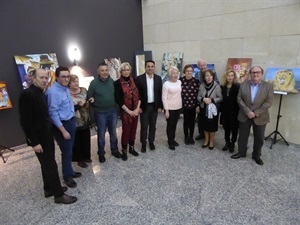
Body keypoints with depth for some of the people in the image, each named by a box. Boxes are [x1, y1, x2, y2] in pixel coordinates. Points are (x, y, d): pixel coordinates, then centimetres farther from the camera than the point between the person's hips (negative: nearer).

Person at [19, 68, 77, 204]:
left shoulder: (41, 93, 8)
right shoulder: (27, 94, -20)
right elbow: (25, 121, -22)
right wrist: (34, 142, -21)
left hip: (46, 135, 9)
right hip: (38, 138, -9)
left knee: (48, 164, 19)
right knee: (50, 165, 0)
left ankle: (49, 189, 35)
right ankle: (59, 195, 13)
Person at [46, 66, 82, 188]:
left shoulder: (66, 88, 6)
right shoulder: (53, 92, -20)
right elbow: (53, 113, -21)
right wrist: (63, 130, -20)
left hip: (71, 122, 8)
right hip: (62, 124, -8)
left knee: (70, 150, 19)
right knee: (67, 151, 3)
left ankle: (70, 171, 37)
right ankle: (67, 176, 24)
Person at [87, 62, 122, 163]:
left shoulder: (112, 81, -1)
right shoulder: (94, 83, -10)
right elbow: (89, 97, -2)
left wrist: (117, 106, 1)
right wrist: (92, 99, -20)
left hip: (113, 111, 3)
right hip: (100, 113, -3)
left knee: (113, 132, 17)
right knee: (101, 134, 11)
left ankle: (114, 150, 36)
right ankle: (101, 153, 29)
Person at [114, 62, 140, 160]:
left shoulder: (134, 81, 4)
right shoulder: (117, 83, -8)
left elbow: (139, 95, 4)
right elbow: (118, 100, -12)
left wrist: (137, 108, -7)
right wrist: (129, 111, -14)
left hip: (135, 110, 4)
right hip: (125, 111, -4)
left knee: (133, 129, 12)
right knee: (126, 130, 3)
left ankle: (132, 148, 30)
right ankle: (124, 150, 21)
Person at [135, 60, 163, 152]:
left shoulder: (158, 78, 3)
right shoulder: (139, 78, -6)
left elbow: (160, 93, 4)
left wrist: (160, 106, 1)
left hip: (154, 106, 3)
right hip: (144, 106, -2)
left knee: (153, 126, 13)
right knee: (144, 127, 6)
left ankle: (151, 142, 30)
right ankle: (143, 143, 21)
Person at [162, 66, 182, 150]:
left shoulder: (179, 82, 3)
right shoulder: (166, 84, -12)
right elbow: (164, 98, -13)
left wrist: (181, 105, 11)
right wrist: (166, 110, -16)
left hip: (178, 107, 5)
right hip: (170, 108, -5)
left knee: (174, 124, 16)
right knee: (170, 125, 8)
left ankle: (173, 139, 32)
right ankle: (170, 142, 22)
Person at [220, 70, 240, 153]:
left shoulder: (238, 87, -10)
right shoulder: (222, 86, 5)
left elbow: (239, 99, -14)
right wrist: (220, 109, 3)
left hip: (234, 111, -4)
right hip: (225, 111, 4)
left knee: (234, 128, 9)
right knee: (226, 128, 13)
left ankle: (232, 143, 25)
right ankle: (227, 143, 29)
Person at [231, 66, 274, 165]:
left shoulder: (268, 86, -4)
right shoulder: (243, 84, 0)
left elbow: (268, 102, -10)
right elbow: (239, 99, -4)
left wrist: (256, 113, -17)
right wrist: (248, 112, -15)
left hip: (260, 117, -1)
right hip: (244, 116, 1)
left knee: (259, 138, 11)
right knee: (242, 136, 12)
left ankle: (256, 155, 30)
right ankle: (241, 152, 31)